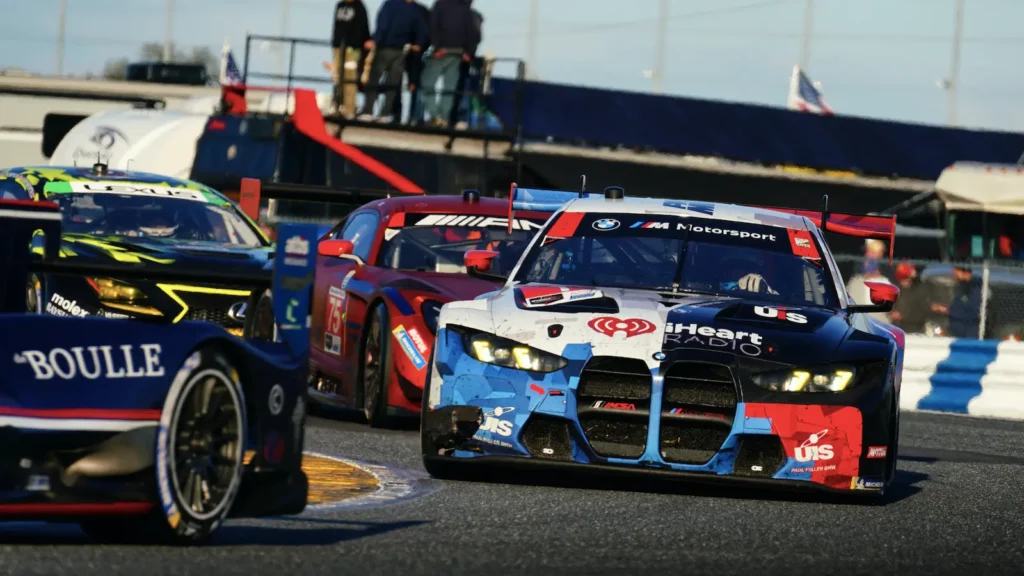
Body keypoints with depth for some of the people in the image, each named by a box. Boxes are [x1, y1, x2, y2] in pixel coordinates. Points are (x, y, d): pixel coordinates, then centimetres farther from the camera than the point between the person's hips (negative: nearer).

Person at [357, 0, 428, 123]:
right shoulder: (416, 10, 2)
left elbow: (382, 25, -18)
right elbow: (422, 30, 1)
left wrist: (375, 41, -15)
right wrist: (417, 45, 13)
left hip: (384, 49, -3)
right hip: (401, 52, 3)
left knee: (373, 80, 2)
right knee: (393, 84, 8)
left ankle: (367, 112, -6)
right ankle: (386, 114, 2)